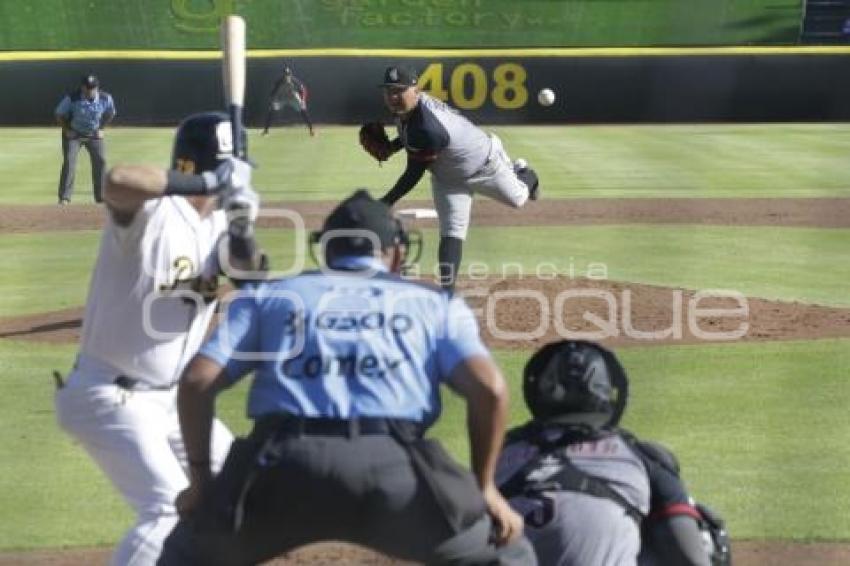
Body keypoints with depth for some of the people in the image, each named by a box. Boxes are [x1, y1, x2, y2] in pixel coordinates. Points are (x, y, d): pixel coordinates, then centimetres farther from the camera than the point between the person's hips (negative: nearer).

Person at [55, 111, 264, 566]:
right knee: (170, 507, -19)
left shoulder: (217, 220, 5)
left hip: (165, 397, 9)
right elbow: (117, 181, -43)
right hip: (109, 396, -9)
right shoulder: (150, 211, -21)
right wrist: (211, 183, -41)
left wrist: (241, 230, -23)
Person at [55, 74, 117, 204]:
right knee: (69, 162, -14)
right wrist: (67, 131, -13)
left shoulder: (105, 98, -14)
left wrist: (101, 129, 1)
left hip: (94, 135, 3)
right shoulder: (71, 98, -22)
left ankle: (101, 196, 8)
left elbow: (110, 114, 8)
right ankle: (64, 197, -12)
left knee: (100, 161, -3)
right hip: (73, 134, -3)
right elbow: (60, 115, -8)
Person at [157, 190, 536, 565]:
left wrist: (200, 479, 19)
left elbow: (196, 382, 12)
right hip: (392, 470, -1)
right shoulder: (437, 304, 23)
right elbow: (488, 388, 6)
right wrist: (483, 486, 14)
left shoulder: (267, 296, 25)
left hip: (283, 466, 1)